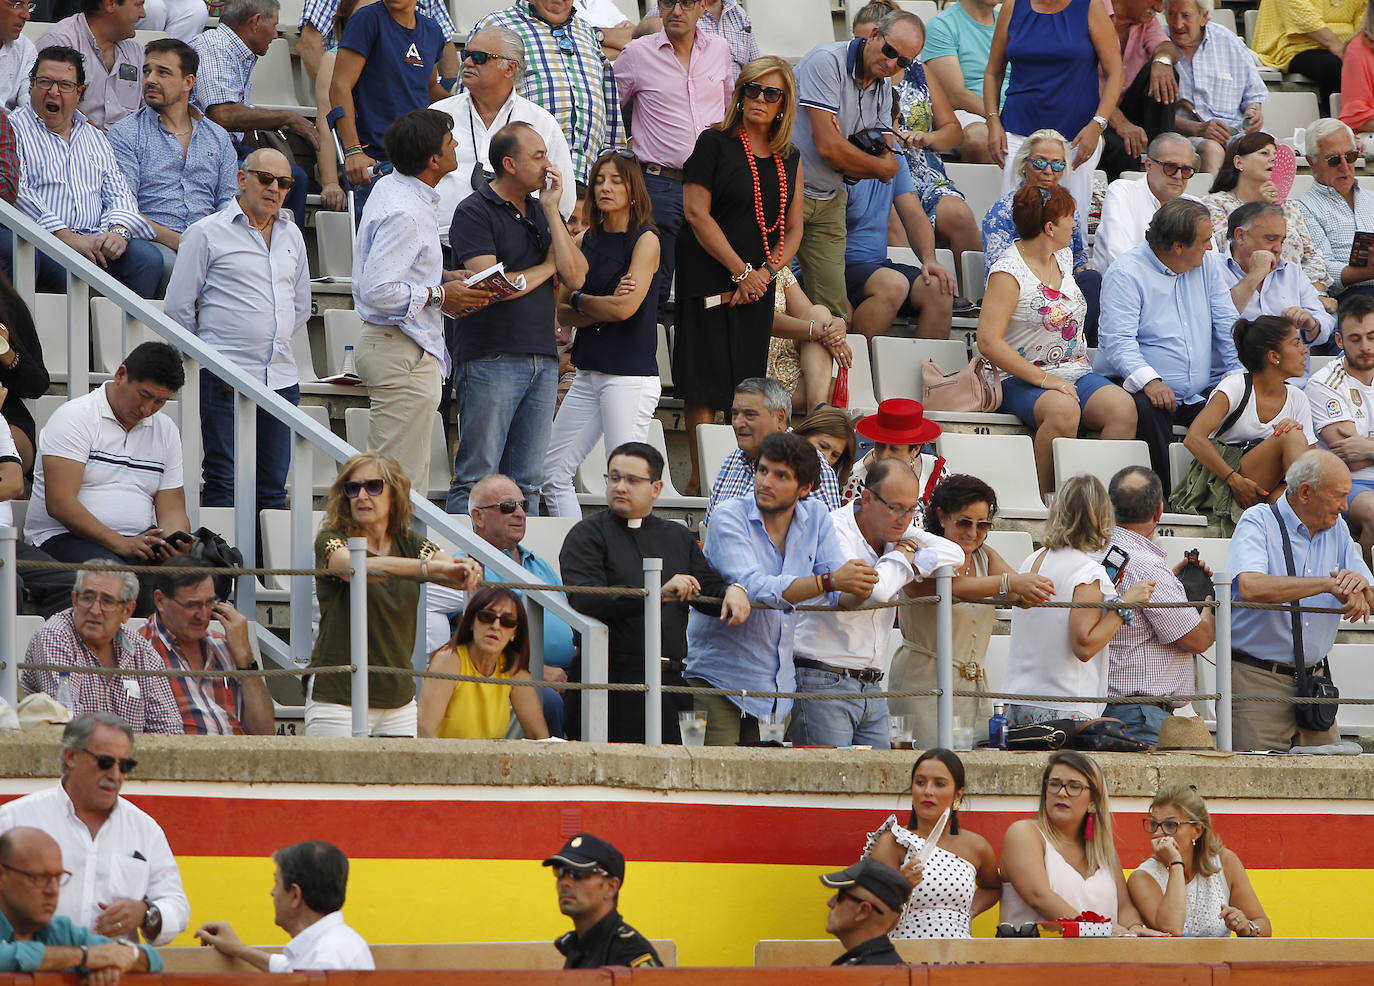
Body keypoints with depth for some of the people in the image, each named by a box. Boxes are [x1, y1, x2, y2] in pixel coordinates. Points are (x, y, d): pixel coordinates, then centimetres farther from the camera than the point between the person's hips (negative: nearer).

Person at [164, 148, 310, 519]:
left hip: (281, 377, 5)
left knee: (273, 488, 5)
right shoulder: (207, 233, -1)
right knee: (224, 484, -7)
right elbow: (178, 307, 0)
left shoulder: (291, 235, 16)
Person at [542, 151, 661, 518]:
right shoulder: (586, 241, 13)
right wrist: (602, 309, -9)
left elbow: (626, 309, -14)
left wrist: (581, 300, 2)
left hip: (630, 374, -7)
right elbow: (562, 313, 8)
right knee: (552, 471, 2)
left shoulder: (645, 241, -5)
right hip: (589, 373, 7)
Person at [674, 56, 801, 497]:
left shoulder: (789, 160, 12)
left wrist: (765, 272, -6)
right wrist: (741, 270, -11)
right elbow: (696, 213, -10)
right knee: (705, 385, -6)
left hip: (757, 289, 5)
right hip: (708, 280, -5)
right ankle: (701, 479, -5)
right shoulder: (715, 143, -3)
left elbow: (793, 229, 12)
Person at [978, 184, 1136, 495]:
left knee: (1123, 407, -24)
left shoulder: (1063, 257, 14)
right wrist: (1043, 380, -22)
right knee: (1064, 410, -39)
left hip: (1077, 374, 7)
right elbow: (988, 341, -17)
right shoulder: (1009, 272, -10)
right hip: (1023, 380, -7)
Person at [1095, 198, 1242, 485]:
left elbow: (1228, 326, 8)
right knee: (1147, 407, -37)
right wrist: (1148, 380, -35)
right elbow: (1119, 340, -17)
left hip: (1201, 393, 5)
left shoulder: (1208, 265, 10)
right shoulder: (1126, 274, -8)